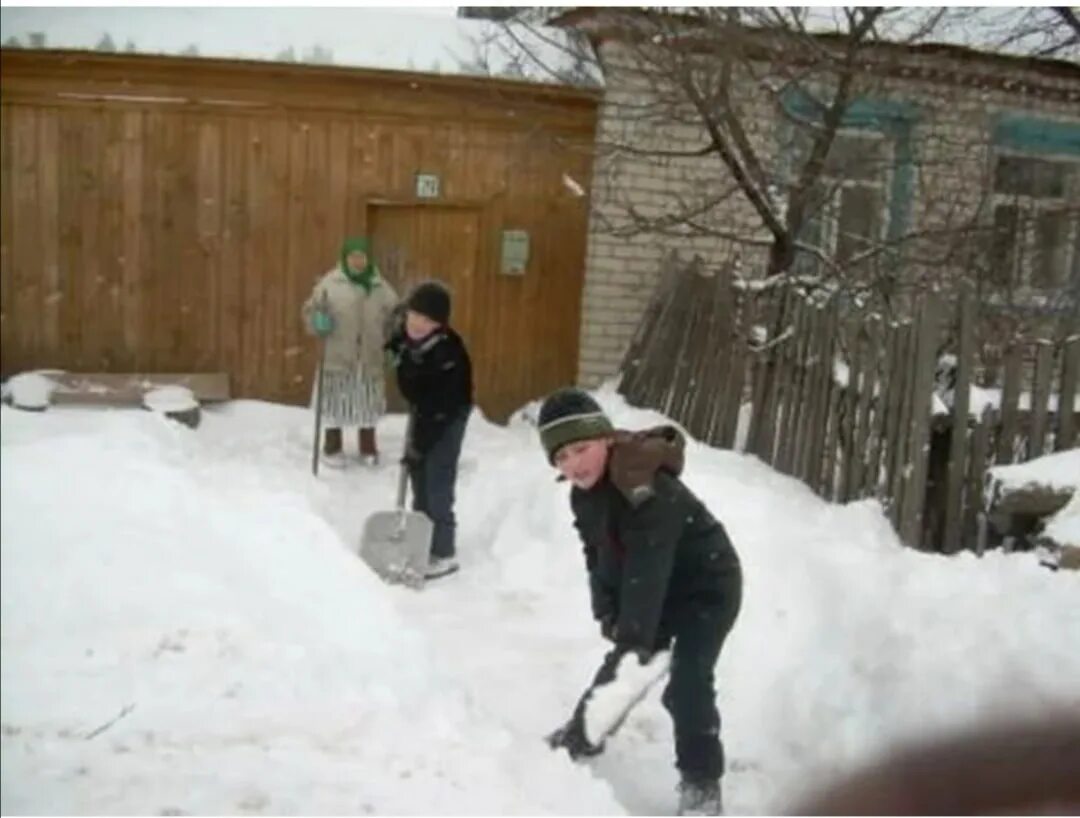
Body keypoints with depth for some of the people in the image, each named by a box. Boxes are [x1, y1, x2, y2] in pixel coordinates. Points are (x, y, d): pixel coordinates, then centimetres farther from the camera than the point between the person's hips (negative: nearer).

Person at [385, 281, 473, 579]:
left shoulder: (448, 353, -33)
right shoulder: (405, 335, -10)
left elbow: (440, 408, -30)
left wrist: (419, 443, -27)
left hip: (447, 416, -8)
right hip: (422, 409, 8)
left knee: (437, 482, -11)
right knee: (418, 475, 15)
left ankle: (443, 553, -4)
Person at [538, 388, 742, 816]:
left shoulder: (649, 491, -37)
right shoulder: (585, 492, -8)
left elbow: (646, 573, -40)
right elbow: (598, 557, -2)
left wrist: (636, 639, -40)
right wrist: (608, 614, -12)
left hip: (707, 585, -8)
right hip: (661, 587, 8)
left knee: (687, 685, -14)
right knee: (620, 660, 19)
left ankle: (702, 782, 3)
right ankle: (587, 729, 42)